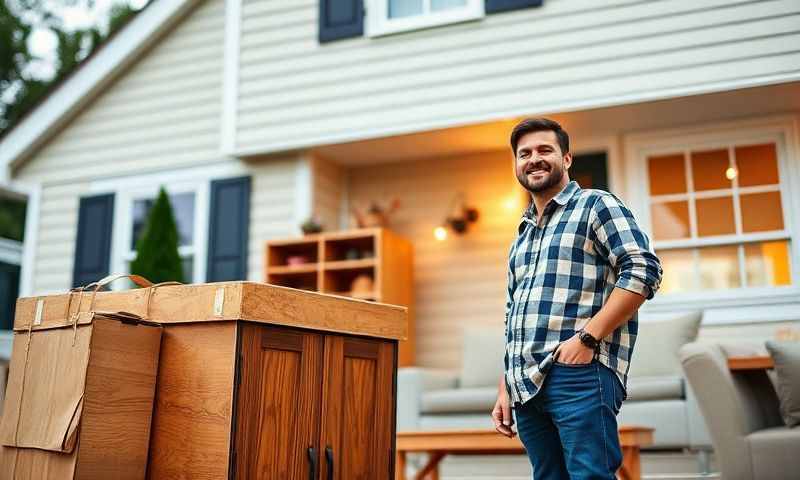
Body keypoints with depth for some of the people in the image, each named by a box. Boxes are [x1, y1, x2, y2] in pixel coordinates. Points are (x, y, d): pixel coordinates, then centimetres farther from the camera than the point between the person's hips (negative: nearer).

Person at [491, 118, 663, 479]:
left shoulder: (597, 205, 4)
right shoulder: (521, 235, 24)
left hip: (579, 375, -7)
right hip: (525, 386, 7)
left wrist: (587, 338, -16)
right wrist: (505, 388, 18)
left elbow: (644, 269, -10)